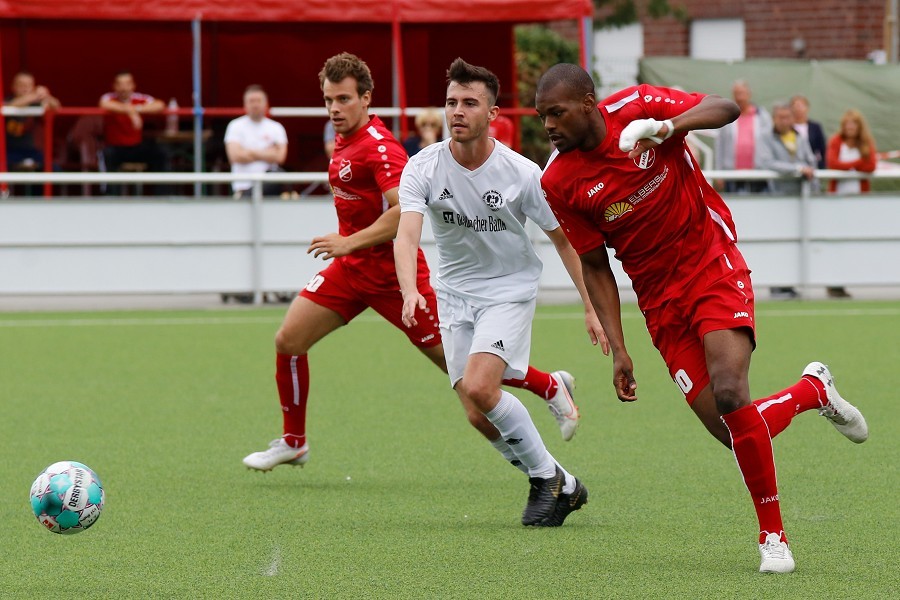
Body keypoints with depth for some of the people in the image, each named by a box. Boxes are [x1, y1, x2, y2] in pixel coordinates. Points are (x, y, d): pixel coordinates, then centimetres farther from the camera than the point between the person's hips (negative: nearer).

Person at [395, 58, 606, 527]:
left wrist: (591, 307, -4)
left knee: (479, 387, -24)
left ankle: (550, 477, -6)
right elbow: (406, 234, -25)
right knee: (478, 413, -4)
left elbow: (564, 239, -2)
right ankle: (559, 487, 13)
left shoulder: (522, 173, -14)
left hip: (510, 288, -3)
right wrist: (410, 291, -44)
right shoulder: (423, 168, -12)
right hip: (455, 291, 3)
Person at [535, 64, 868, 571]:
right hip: (661, 302, 3)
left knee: (729, 394, -24)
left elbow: (726, 109, -15)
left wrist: (668, 126, -34)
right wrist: (618, 350, -5)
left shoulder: (637, 107, -10)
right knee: (736, 434, -8)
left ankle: (773, 534, -10)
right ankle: (813, 390, 25)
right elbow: (595, 266, 2)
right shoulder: (559, 183, -5)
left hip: (713, 267, -3)